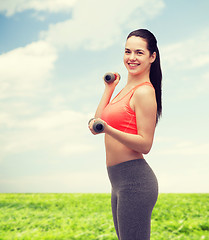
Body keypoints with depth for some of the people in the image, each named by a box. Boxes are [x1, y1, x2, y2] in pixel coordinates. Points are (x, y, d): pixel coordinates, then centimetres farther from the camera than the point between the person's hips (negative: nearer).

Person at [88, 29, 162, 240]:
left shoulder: (144, 91, -13)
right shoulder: (127, 89, 15)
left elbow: (145, 145, -17)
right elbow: (98, 122, 16)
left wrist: (107, 129, -28)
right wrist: (109, 88, 17)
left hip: (135, 180, -10)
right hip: (121, 182, 10)